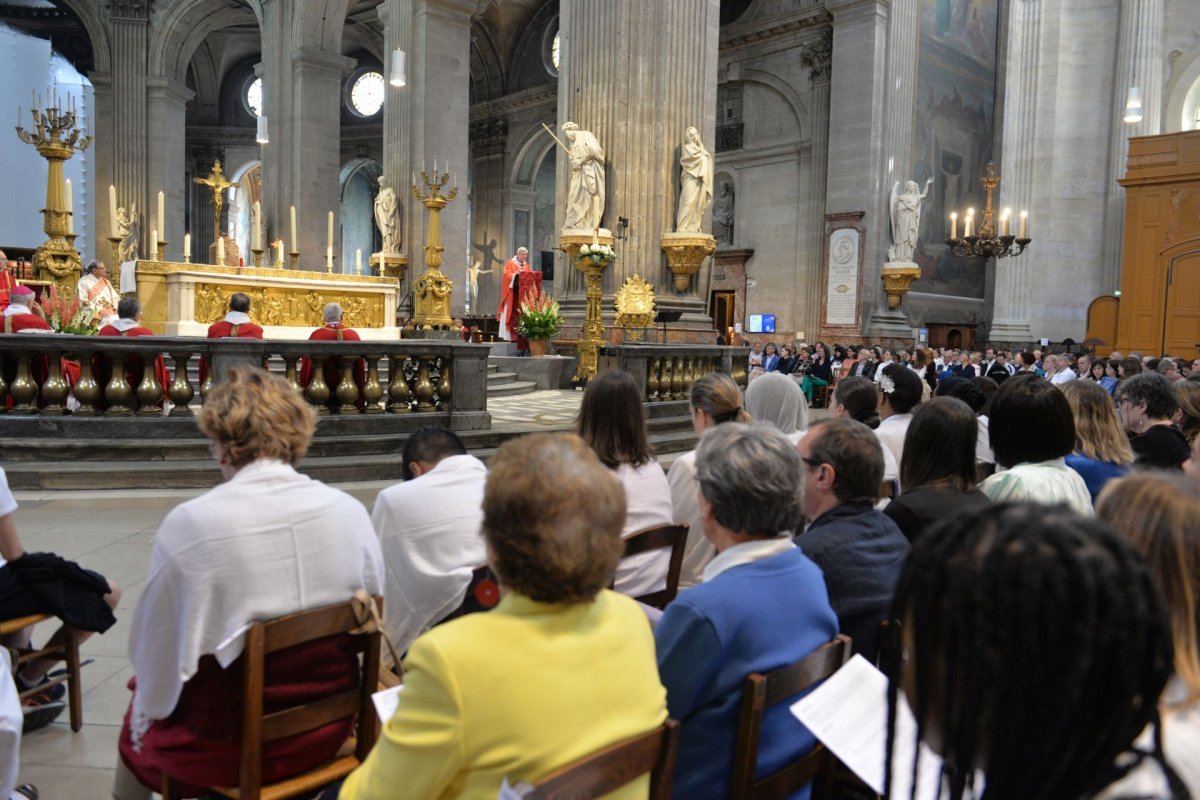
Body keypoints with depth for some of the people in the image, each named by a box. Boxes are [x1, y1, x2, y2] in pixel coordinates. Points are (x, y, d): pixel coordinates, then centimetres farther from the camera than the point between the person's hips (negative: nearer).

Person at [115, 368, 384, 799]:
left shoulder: (188, 524, -18)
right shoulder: (349, 510, -9)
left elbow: (158, 651, -8)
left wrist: (150, 702, 12)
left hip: (229, 749, -4)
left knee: (140, 717, 26)